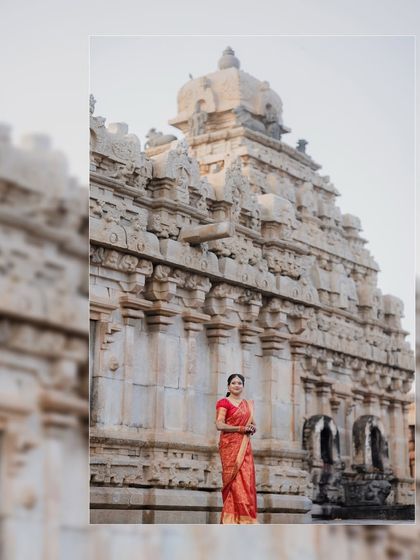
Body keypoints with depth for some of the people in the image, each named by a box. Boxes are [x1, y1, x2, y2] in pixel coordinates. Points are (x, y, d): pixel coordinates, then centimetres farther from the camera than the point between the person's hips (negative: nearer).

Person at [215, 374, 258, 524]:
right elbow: (219, 425, -10)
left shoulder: (248, 404, 20)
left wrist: (253, 428, 0)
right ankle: (231, 517, -9)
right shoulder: (224, 402, 1)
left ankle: (245, 518, -2)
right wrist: (241, 428, -15)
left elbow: (252, 424, 24)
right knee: (234, 480, -11)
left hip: (244, 447, 5)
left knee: (246, 480, -3)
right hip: (230, 445, -5)